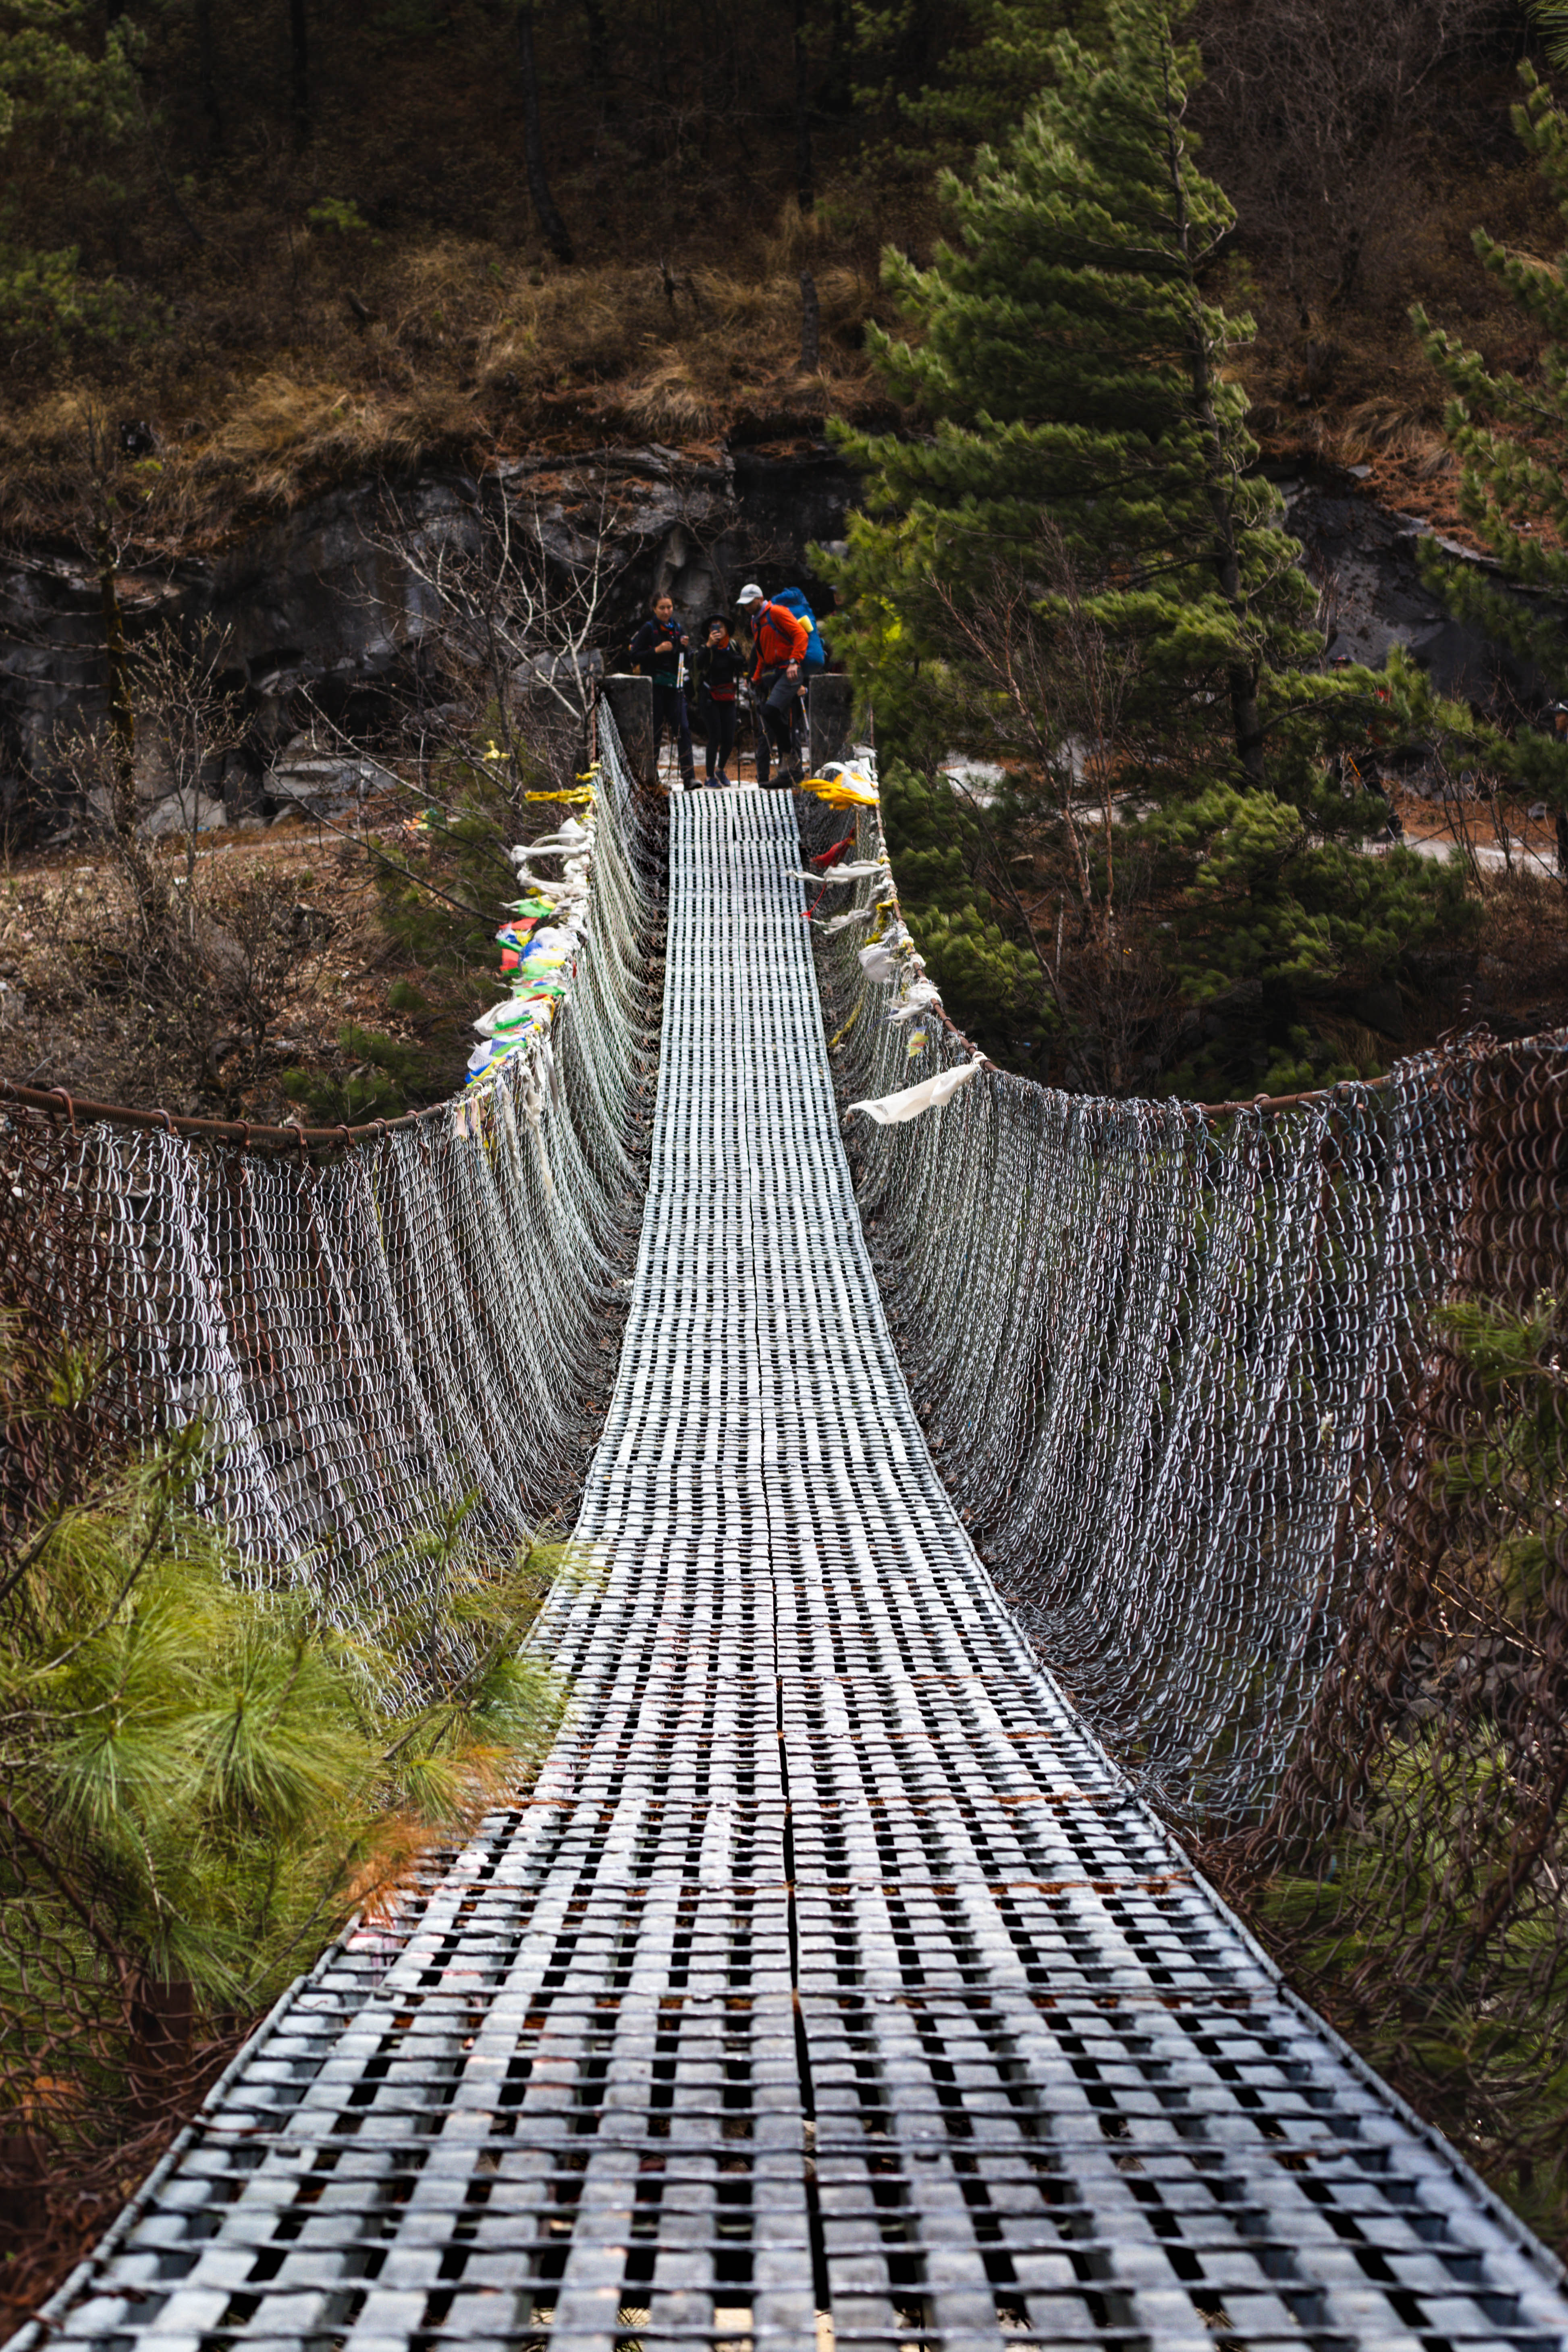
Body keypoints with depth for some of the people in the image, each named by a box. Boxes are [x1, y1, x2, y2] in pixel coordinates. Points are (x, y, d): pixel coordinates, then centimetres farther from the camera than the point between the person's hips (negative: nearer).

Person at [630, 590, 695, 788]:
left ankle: (689, 777, -11)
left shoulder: (677, 629, 11)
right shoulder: (649, 629, -2)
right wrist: (657, 651, -17)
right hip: (654, 686, -3)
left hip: (674, 686, 3)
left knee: (683, 729, -8)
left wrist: (685, 647, -6)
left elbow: (686, 661, 14)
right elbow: (635, 656, -7)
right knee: (655, 731, -1)